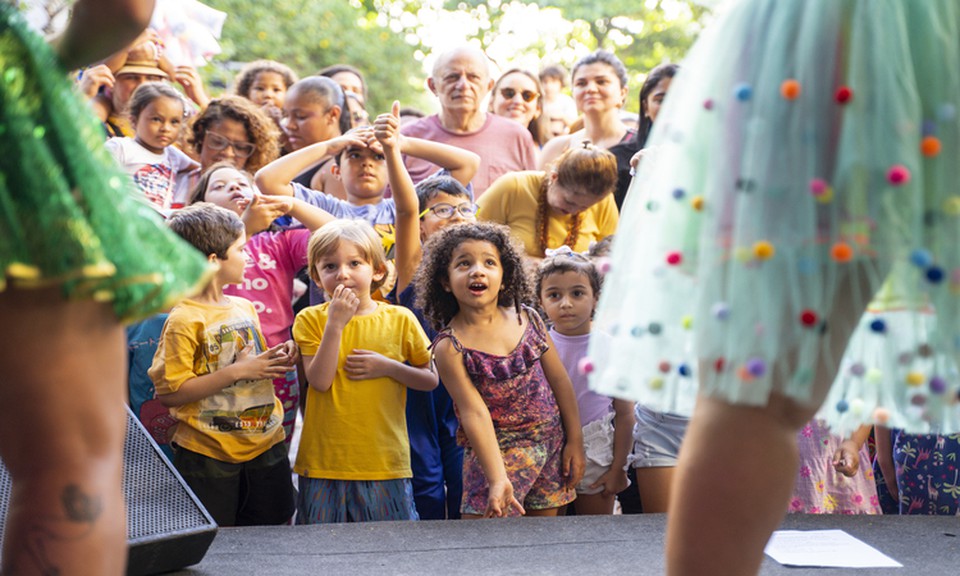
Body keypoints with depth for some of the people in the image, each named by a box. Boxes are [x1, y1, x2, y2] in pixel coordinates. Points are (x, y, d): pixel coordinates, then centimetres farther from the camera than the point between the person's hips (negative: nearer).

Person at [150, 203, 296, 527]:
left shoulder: (245, 308, 11)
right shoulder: (185, 320, -13)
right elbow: (170, 393, -19)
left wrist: (278, 360, 2)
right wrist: (237, 371, -21)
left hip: (265, 446, 7)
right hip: (208, 456, -7)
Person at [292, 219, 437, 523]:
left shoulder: (400, 319, 2)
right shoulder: (311, 319, 0)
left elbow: (430, 380, 8)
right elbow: (320, 381, -12)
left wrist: (387, 367, -8)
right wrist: (335, 323, -17)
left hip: (385, 461, 0)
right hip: (325, 462, 0)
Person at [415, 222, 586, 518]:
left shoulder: (528, 319, 0)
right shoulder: (450, 347, -14)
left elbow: (560, 381, 7)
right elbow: (475, 413, -19)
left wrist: (575, 441, 6)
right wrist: (497, 479, -25)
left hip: (552, 448, 4)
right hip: (498, 451, -4)